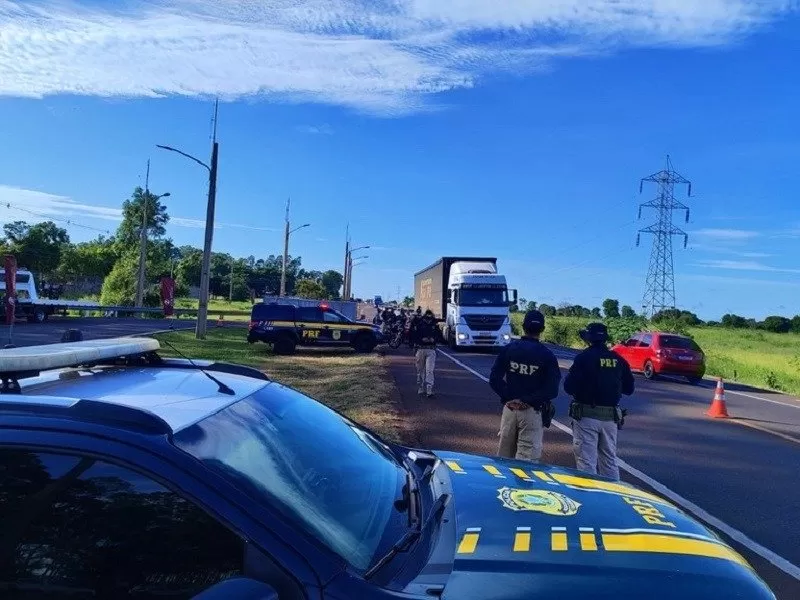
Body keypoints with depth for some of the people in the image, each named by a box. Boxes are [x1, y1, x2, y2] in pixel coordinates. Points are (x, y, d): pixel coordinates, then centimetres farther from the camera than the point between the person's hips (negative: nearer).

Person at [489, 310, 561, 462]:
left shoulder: (508, 349, 1)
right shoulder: (547, 355, -6)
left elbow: (494, 379, -4)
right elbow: (552, 390, -12)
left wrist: (508, 398, -6)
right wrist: (528, 400, -9)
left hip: (509, 408, 3)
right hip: (533, 412, -3)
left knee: (503, 457, 14)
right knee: (528, 458, 0)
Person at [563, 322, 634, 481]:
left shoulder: (584, 357, -12)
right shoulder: (618, 359, 2)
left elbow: (569, 387, -15)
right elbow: (629, 389, 9)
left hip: (586, 415, -5)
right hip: (611, 417, 5)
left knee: (586, 461, 1)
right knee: (610, 460, 18)